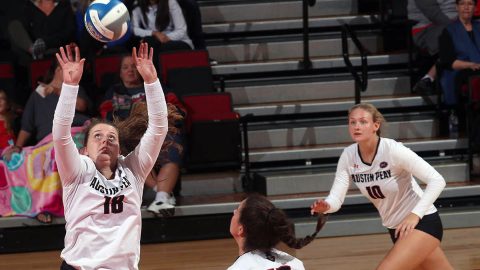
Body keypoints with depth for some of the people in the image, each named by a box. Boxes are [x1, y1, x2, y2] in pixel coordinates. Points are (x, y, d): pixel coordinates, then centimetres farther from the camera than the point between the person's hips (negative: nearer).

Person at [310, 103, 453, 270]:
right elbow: (336, 198, -9)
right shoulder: (349, 156, -6)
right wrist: (325, 206, -32)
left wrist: (415, 215, -33)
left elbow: (437, 180, -24)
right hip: (395, 228, 7)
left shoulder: (392, 150, -23)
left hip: (422, 222, -7)